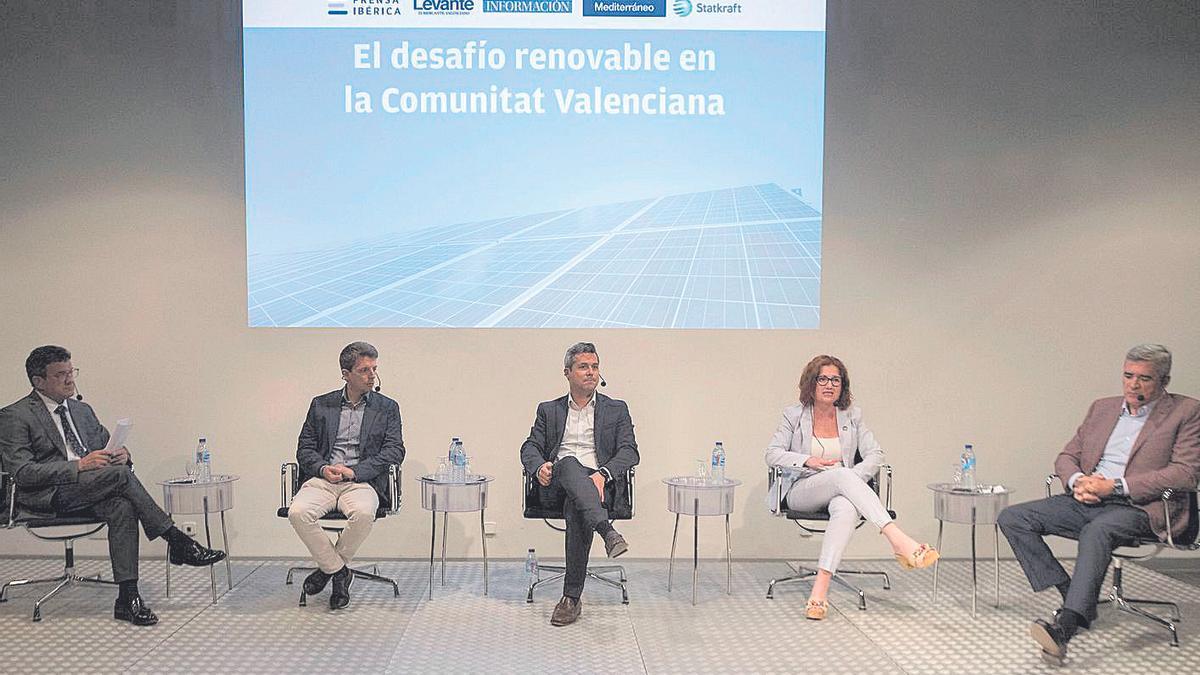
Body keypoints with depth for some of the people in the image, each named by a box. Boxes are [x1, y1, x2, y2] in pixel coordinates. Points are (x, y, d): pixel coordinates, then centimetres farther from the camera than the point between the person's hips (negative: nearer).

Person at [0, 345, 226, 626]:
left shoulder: (82, 410, 20)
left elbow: (107, 445, 24)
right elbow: (23, 473, -12)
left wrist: (121, 453, -3)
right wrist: (78, 465, -22)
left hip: (90, 491, 6)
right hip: (49, 497, -6)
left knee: (123, 506, -29)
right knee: (120, 474, -29)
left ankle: (128, 598, -30)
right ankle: (179, 543, -23)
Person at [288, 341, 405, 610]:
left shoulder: (387, 408, 11)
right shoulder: (321, 405, 16)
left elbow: (395, 451, 1)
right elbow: (304, 448, 13)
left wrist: (354, 471, -11)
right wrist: (323, 468, -9)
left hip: (362, 481, -2)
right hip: (322, 480, 2)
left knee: (363, 514, -35)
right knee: (298, 512, -29)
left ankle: (328, 567, -7)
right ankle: (339, 571, -8)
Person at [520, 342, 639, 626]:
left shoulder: (616, 409, 17)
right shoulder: (549, 410, 22)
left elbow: (629, 452, 5)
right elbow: (530, 447, 13)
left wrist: (602, 474, -15)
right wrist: (539, 466, -12)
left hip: (596, 482, -1)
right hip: (557, 483, 1)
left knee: (576, 510, -36)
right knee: (569, 463, -37)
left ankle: (572, 597, -29)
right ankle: (608, 532, -52)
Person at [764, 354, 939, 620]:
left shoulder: (852, 416, 13)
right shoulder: (794, 415, 6)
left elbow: (875, 455, 5)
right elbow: (773, 454, -1)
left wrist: (854, 478, -13)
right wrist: (808, 461, -16)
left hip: (840, 492, 2)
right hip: (800, 491, -2)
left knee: (847, 508, -38)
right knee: (843, 475, -35)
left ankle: (820, 589, -45)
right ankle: (898, 540, -46)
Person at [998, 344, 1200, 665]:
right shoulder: (1102, 408, 21)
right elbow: (1066, 456, 21)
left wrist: (1116, 486, -15)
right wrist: (1077, 480, -5)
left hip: (1138, 507, -6)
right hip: (1086, 501, 6)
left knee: (1097, 531, -39)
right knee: (1012, 518, -12)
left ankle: (1064, 626, -48)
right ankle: (1072, 596, -11)